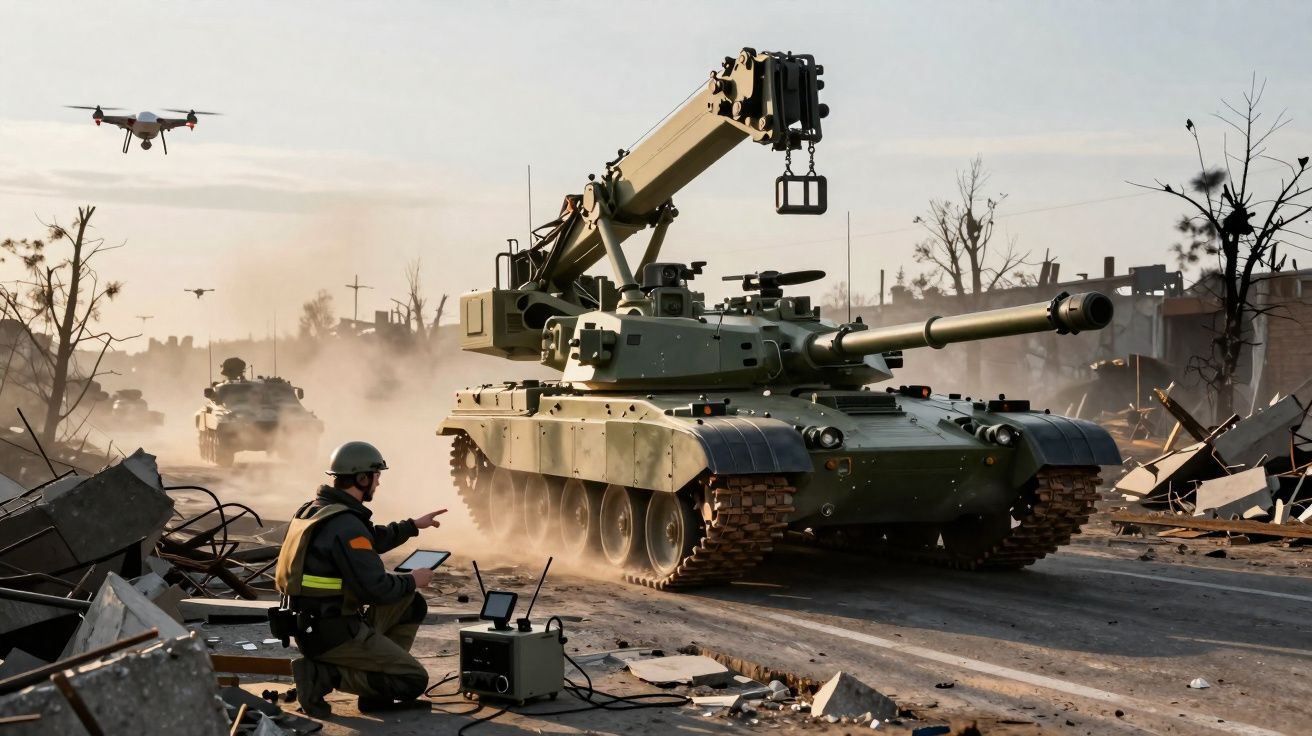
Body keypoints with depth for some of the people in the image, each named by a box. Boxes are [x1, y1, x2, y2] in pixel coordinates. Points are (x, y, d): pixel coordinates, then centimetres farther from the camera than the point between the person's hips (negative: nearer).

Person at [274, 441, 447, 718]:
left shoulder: (317, 509, 9)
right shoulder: (346, 524, -22)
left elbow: (369, 541, 28)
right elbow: (376, 588, -22)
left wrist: (413, 526, 27)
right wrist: (412, 581, -3)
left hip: (312, 623, 10)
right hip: (333, 633, -10)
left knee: (413, 605, 20)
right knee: (414, 681, -3)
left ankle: (376, 690, 14)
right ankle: (323, 675, -9)